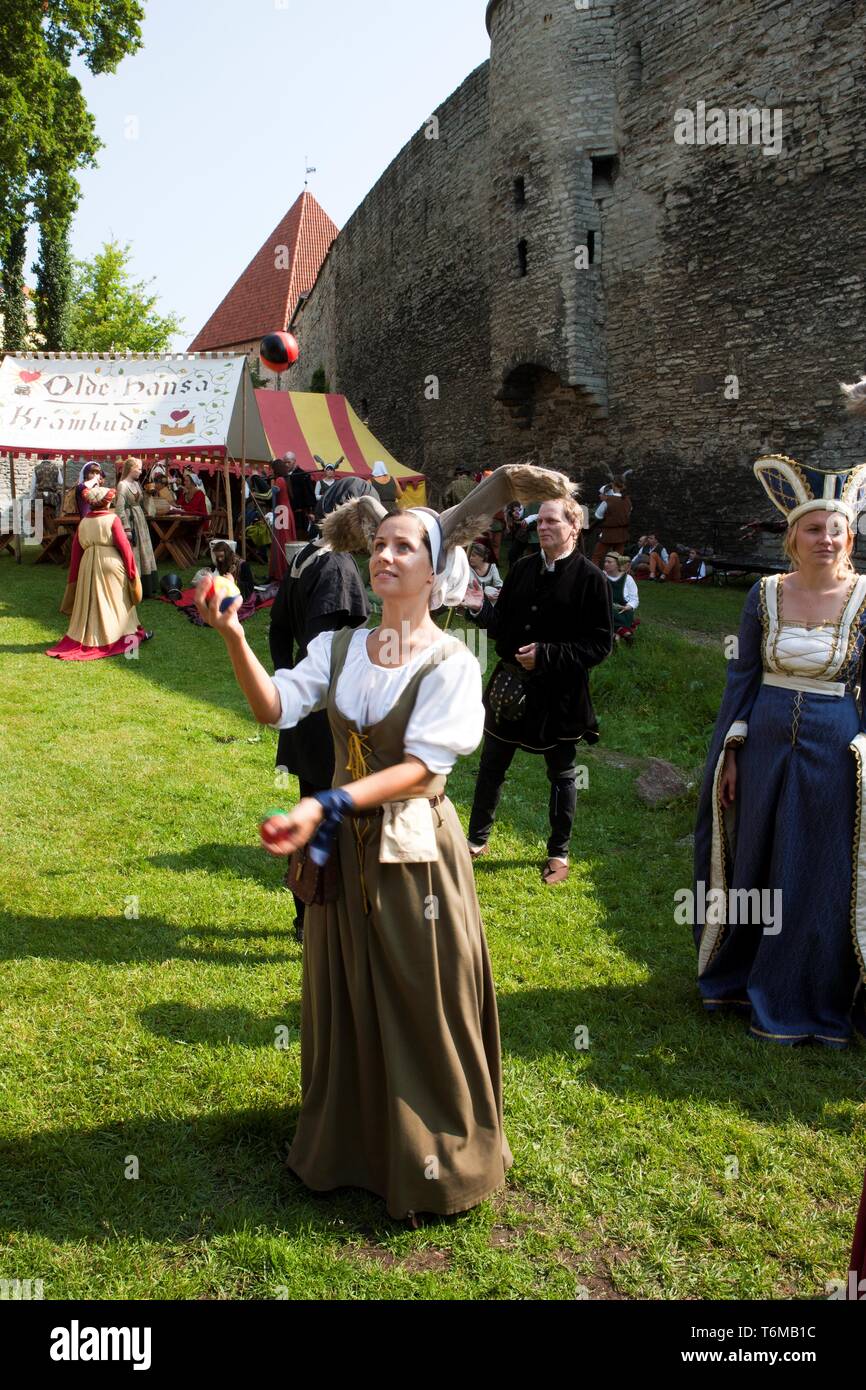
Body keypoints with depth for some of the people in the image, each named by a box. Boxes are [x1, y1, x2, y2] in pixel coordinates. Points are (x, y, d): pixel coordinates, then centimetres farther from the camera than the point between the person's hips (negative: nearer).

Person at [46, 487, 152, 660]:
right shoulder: (112, 519, -7)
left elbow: (76, 549, 9)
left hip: (88, 565, 4)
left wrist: (74, 577, 16)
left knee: (91, 604, 11)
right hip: (110, 563, -4)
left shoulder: (83, 522, 7)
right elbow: (124, 546, -11)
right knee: (116, 601, 7)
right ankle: (130, 635, 16)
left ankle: (88, 639, 14)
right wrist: (132, 571, -5)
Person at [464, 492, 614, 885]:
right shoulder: (523, 569, 2)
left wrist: (547, 655, -22)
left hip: (559, 694, -4)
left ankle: (558, 853, 30)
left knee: (561, 775, 13)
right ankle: (477, 838, 33)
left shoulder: (590, 578, -13)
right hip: (511, 687, 5)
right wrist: (482, 609, -13)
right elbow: (504, 625, 7)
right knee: (491, 767, 15)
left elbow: (600, 643, -14)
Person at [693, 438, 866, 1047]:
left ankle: (802, 1002, 26)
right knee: (755, 865, 15)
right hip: (766, 745, 2)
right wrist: (729, 752, 2)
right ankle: (744, 975, 36)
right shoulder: (765, 594, 0)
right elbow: (743, 673, 4)